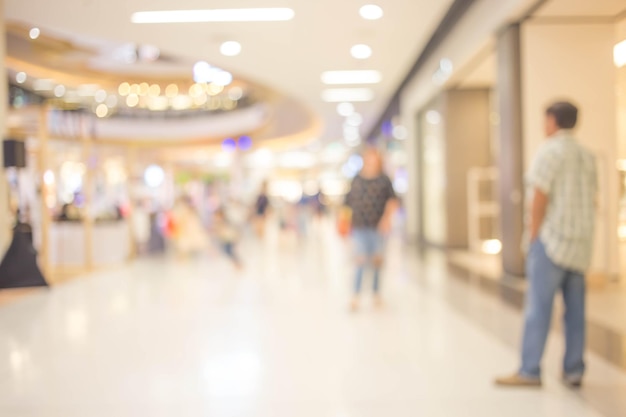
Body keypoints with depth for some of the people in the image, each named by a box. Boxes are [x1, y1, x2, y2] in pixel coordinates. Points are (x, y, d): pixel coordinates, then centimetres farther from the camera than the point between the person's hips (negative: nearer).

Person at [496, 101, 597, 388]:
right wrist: (580, 233, 18)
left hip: (551, 240, -7)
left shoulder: (549, 152, -8)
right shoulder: (587, 157, 13)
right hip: (580, 244, 7)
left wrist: (533, 238, -7)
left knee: (539, 307, -5)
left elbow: (539, 199, -13)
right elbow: (592, 201, 14)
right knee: (575, 309, 9)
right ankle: (574, 371, 13)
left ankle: (530, 371, -4)